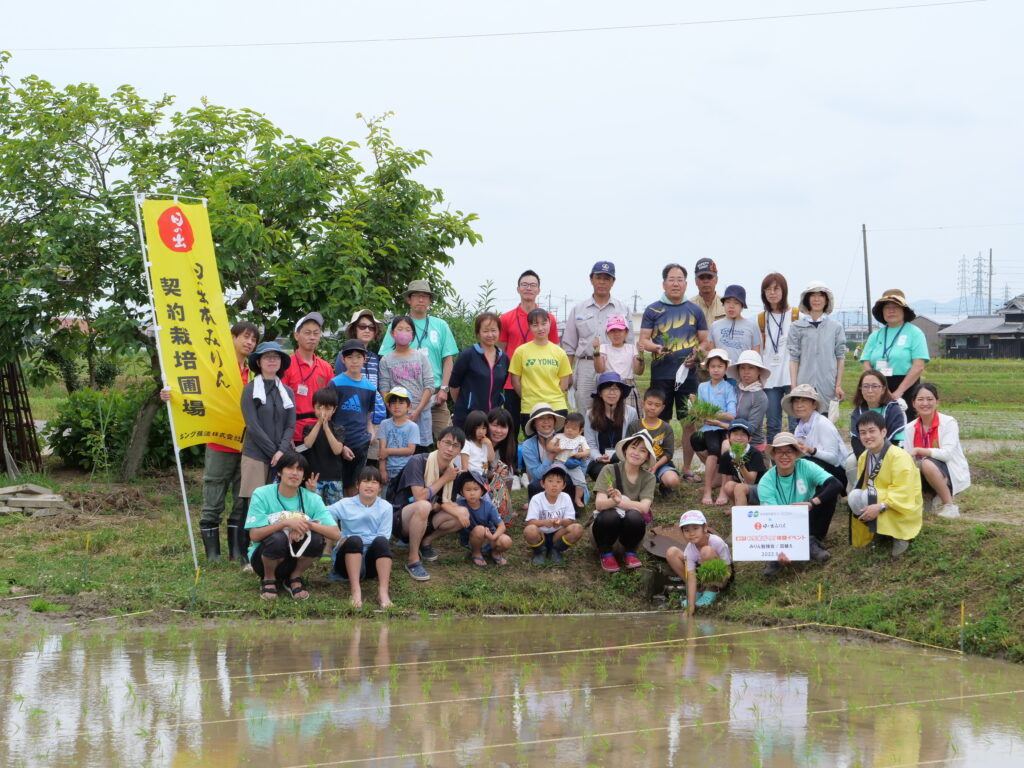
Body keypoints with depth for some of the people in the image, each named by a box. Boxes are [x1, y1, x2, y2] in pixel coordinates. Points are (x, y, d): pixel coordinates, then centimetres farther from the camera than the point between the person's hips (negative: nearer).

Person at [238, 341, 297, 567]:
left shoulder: (287, 393, 13)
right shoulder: (250, 390, 1)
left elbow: (290, 426, 7)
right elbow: (253, 426, -7)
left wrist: (282, 451, -10)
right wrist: (273, 452, -11)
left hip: (281, 457, 4)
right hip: (256, 456, -4)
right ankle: (247, 557, 1)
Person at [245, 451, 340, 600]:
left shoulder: (312, 499, -6)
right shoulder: (262, 494, -11)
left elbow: (336, 534, -15)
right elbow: (254, 535, -18)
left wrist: (307, 524, -29)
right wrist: (286, 522, -30)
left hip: (294, 558, 2)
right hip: (263, 557, -2)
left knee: (316, 539, -27)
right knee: (278, 538, -35)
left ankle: (294, 578, -1)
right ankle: (268, 580, -5)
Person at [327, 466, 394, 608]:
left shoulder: (385, 507, 3)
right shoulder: (345, 504, 2)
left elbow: (384, 537, -7)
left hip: (372, 562, 1)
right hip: (348, 558, -1)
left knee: (381, 542, -30)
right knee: (354, 540, -32)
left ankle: (384, 591, -40)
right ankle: (355, 590, -42)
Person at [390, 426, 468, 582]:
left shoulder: (453, 471, 1)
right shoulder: (418, 462, -20)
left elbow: (447, 503, 1)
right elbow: (420, 498, -29)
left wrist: (458, 513, -23)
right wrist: (444, 479, -17)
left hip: (424, 522, 7)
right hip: (401, 519, -7)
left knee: (463, 514, -14)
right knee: (423, 506, -39)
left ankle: (426, 542, 7)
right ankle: (413, 560, -26)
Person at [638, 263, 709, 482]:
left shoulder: (695, 311, 11)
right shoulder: (652, 310, 8)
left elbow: (704, 341, 12)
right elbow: (643, 340, 4)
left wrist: (696, 355, -8)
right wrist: (656, 347, -17)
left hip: (688, 374, 1)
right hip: (661, 374, -1)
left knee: (690, 422, 0)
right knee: (660, 422, 0)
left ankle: (688, 468, 8)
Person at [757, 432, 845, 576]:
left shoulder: (806, 467, -12)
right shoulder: (766, 482, -13)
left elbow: (837, 485, -27)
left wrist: (812, 503, -43)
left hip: (807, 524, 2)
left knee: (826, 492, -20)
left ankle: (814, 543, -16)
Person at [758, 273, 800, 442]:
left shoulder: (796, 315, 3)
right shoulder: (761, 319, 12)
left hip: (792, 377, -3)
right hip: (770, 378, 3)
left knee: (796, 424, -6)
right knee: (773, 425, 3)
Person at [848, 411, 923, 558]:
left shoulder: (899, 456, -19)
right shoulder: (864, 457, 4)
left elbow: (902, 493, -24)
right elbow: (864, 486, 5)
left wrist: (880, 506, -37)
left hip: (903, 508, -6)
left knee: (867, 496, -32)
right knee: (854, 496, -22)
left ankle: (900, 536, -15)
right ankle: (879, 532, -6)